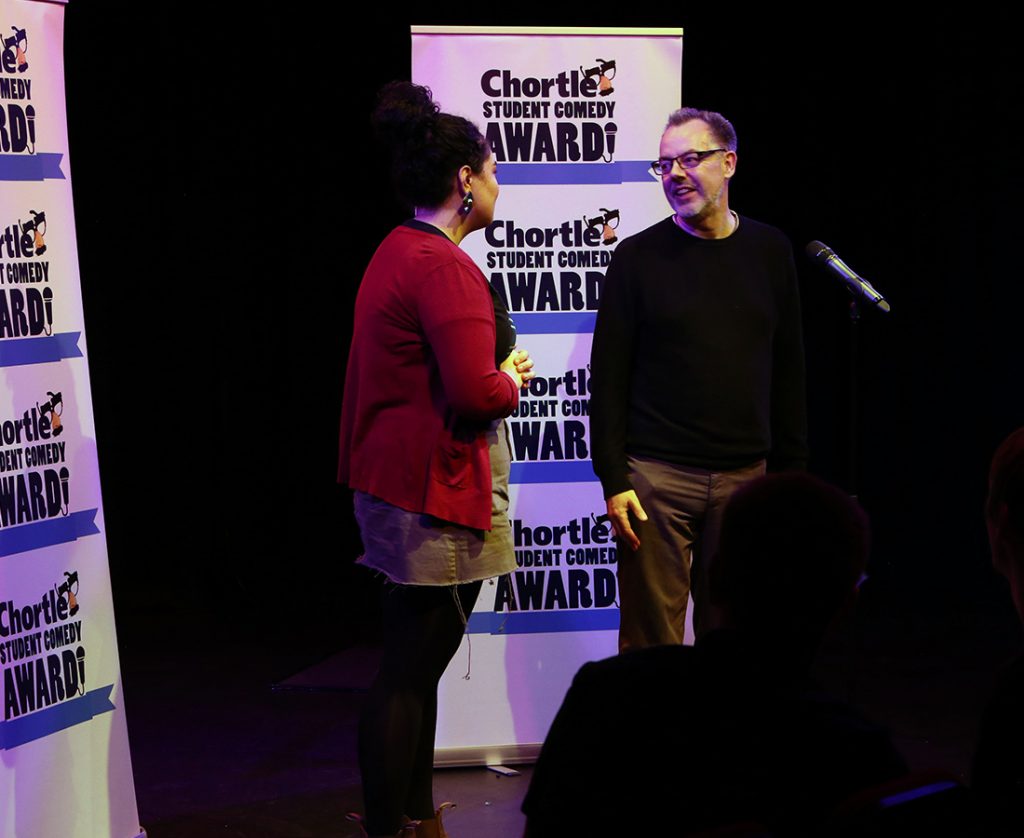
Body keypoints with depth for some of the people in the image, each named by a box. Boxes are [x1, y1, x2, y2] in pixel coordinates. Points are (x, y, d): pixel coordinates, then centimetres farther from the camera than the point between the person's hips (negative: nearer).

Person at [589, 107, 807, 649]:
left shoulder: (769, 253, 9)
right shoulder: (639, 256, 2)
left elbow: (788, 370, 13)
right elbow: (609, 375, 0)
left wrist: (791, 473, 9)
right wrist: (614, 480, -6)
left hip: (745, 477, 2)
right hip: (656, 477, -2)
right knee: (650, 637, -4)